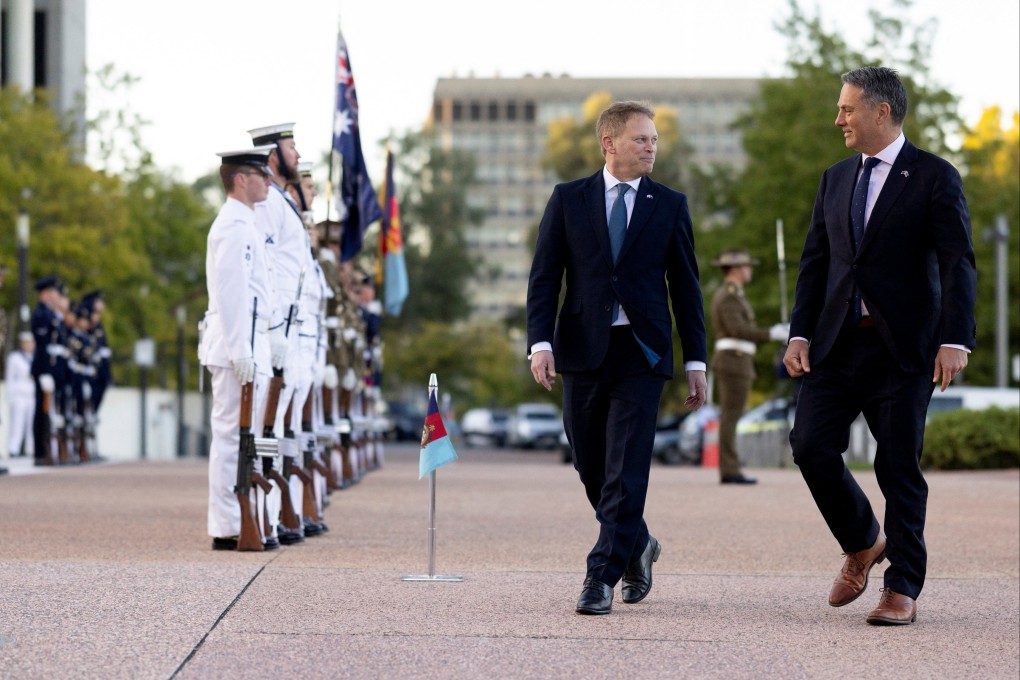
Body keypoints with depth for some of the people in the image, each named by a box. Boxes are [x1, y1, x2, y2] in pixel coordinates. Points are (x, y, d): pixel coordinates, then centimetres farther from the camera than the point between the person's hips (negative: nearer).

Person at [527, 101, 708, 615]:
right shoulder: (568, 199, 5)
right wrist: (541, 343, -11)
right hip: (583, 350, 1)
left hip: (641, 353, -1)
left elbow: (685, 286, 7)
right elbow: (544, 277, 3)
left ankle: (601, 578, -6)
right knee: (591, 468, 10)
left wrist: (696, 362, 3)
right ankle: (636, 548, 33)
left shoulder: (669, 205, 6)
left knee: (625, 472, -9)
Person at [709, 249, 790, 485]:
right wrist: (771, 335, -19)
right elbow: (737, 330, -24)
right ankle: (729, 471, -11)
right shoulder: (729, 296, -14)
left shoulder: (728, 296, 20)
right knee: (731, 417, -10)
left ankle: (729, 471, 8)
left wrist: (771, 332, 18)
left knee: (730, 418, 8)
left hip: (731, 363, 10)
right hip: (734, 362, -10)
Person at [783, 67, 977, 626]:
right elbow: (815, 262, 15)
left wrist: (955, 340, -20)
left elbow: (957, 264, -9)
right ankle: (862, 545, 18)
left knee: (899, 467, -2)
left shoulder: (935, 178, -3)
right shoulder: (835, 180, 15)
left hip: (904, 347, -5)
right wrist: (800, 334, 3)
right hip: (838, 343, 5)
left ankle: (903, 590, 8)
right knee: (811, 445, -7)